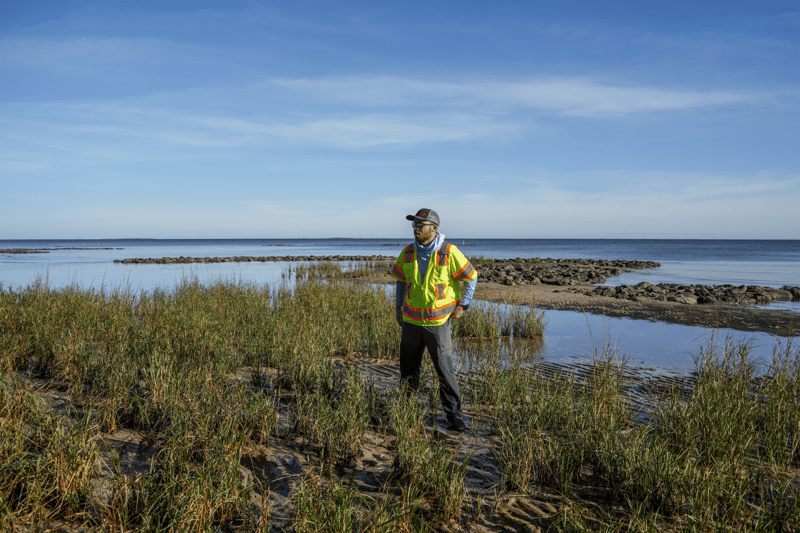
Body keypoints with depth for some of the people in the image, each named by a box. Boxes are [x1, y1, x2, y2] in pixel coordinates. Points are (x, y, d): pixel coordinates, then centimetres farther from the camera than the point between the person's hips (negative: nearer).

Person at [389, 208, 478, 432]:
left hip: (438, 321, -4)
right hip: (411, 320, 4)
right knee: (408, 369, 12)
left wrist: (462, 305, -2)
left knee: (445, 370, -3)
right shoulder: (408, 253, 2)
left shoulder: (449, 253, -11)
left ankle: (454, 415, 11)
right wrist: (398, 306, 14)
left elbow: (471, 276, 0)